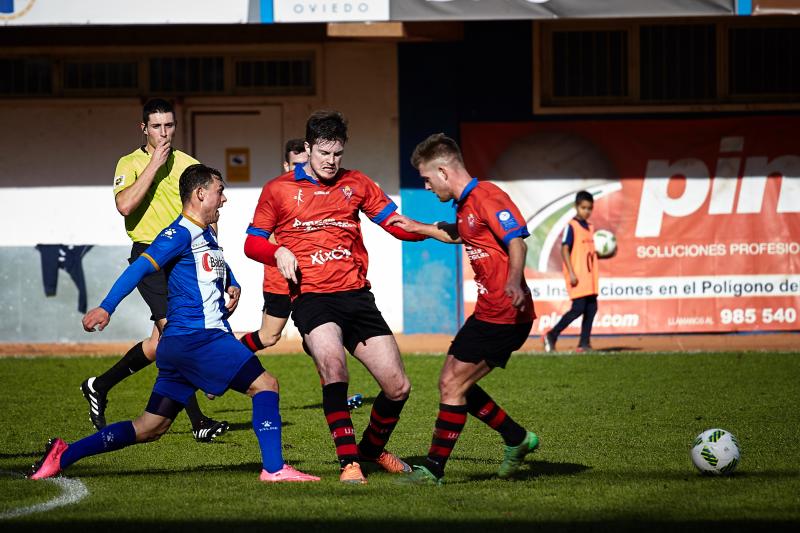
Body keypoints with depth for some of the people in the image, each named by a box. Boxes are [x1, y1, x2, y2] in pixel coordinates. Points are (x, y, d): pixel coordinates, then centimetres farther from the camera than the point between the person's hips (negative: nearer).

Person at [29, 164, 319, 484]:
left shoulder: (207, 235, 21)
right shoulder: (181, 233, -9)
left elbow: (219, 265, 42)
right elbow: (142, 267, -19)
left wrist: (232, 285, 18)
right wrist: (106, 308, -29)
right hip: (196, 337, -10)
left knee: (149, 428, 8)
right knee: (265, 385, -10)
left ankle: (64, 455, 8)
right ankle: (274, 469, -12)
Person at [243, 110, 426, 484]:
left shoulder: (356, 184, 13)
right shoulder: (279, 190, 6)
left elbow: (399, 226, 10)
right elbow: (252, 242, 11)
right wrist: (279, 252, -11)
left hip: (356, 295, 4)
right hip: (311, 296, -4)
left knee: (398, 387, 0)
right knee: (332, 363, -33)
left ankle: (372, 448, 29)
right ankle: (349, 462, -29)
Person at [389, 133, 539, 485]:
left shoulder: (486, 196, -15)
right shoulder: (464, 204, 15)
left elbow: (516, 241, -27)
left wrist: (514, 282, -44)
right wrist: (418, 228, 36)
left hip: (504, 316, -10)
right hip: (489, 312, 10)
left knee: (452, 386, -9)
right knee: (454, 384, 12)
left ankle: (434, 469, -4)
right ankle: (516, 439, 22)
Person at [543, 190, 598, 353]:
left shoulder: (590, 228, 15)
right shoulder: (571, 226, -8)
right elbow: (565, 250, -13)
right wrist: (571, 273, -19)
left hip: (589, 275, 8)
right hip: (577, 275, -8)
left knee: (591, 308, 3)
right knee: (578, 308, -12)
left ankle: (584, 343, 9)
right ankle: (551, 336, -1)